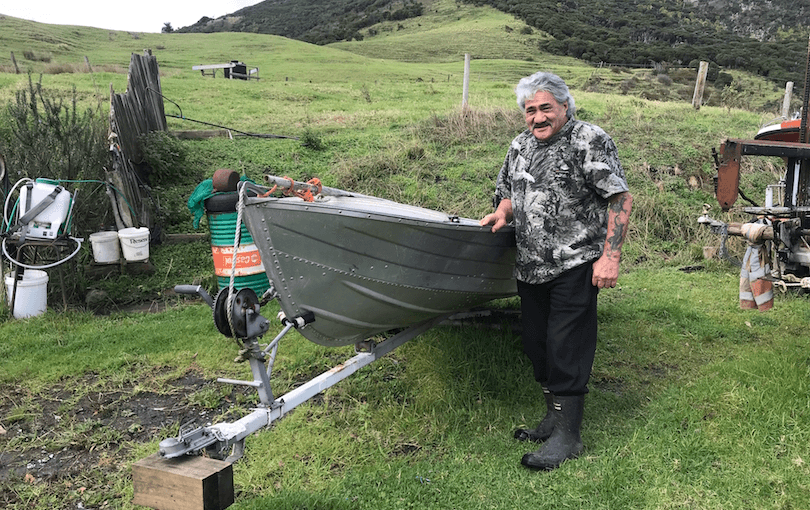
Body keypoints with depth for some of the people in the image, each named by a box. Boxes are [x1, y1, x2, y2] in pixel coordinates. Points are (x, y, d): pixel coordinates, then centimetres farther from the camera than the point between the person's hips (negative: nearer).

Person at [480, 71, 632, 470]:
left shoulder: (590, 141, -9)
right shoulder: (520, 146, 13)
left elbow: (620, 199, -12)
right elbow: (509, 192, 26)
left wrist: (610, 256, -18)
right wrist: (502, 213, 2)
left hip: (575, 265, -7)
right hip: (531, 267, 8)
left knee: (567, 349, -5)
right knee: (536, 345, 13)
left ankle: (568, 435, 7)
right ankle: (553, 417, 30)